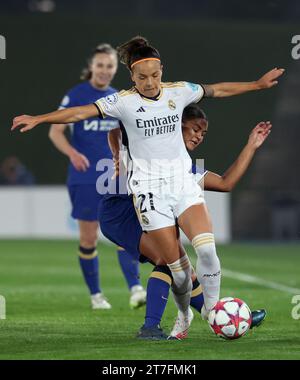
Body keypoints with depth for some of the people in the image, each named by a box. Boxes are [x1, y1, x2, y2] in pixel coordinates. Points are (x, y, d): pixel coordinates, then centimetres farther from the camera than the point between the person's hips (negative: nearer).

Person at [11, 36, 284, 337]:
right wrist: (38, 119, -28)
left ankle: (212, 309, 1)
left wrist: (257, 84, 22)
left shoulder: (178, 92, 3)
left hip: (183, 182, 3)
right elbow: (81, 112, -17)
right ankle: (184, 315, 22)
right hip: (149, 190, -3)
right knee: (176, 265, -4)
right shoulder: (124, 102, -8)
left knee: (206, 247, -18)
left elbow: (218, 90, 17)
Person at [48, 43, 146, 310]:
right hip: (84, 178, -3)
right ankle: (96, 295, 15)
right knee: (89, 238, 2)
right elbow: (55, 131, -9)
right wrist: (72, 153, -26)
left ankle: (135, 289, -20)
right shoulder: (76, 95, -5)